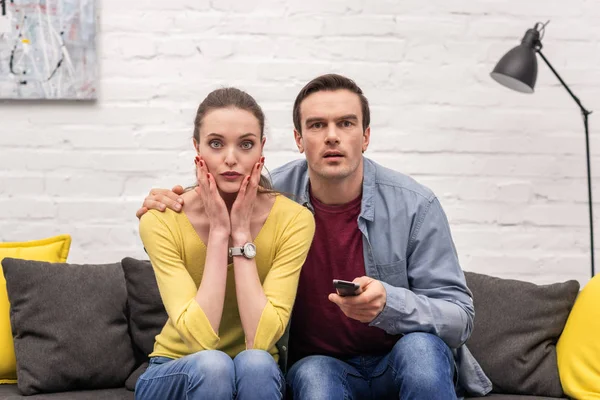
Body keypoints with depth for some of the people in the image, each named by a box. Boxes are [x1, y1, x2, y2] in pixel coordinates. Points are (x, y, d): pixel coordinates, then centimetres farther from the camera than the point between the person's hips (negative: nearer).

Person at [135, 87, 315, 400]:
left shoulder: (293, 220, -16)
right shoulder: (161, 220, -17)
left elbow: (261, 339, -25)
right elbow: (199, 338, -27)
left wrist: (242, 233, -26)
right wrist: (219, 231, -27)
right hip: (176, 373, 0)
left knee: (254, 362, -34)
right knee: (212, 364, -34)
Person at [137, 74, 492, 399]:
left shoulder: (415, 205, -13)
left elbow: (460, 318, -13)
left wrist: (388, 303, -33)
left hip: (406, 363, 1)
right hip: (318, 363, 0)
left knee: (420, 347, -32)